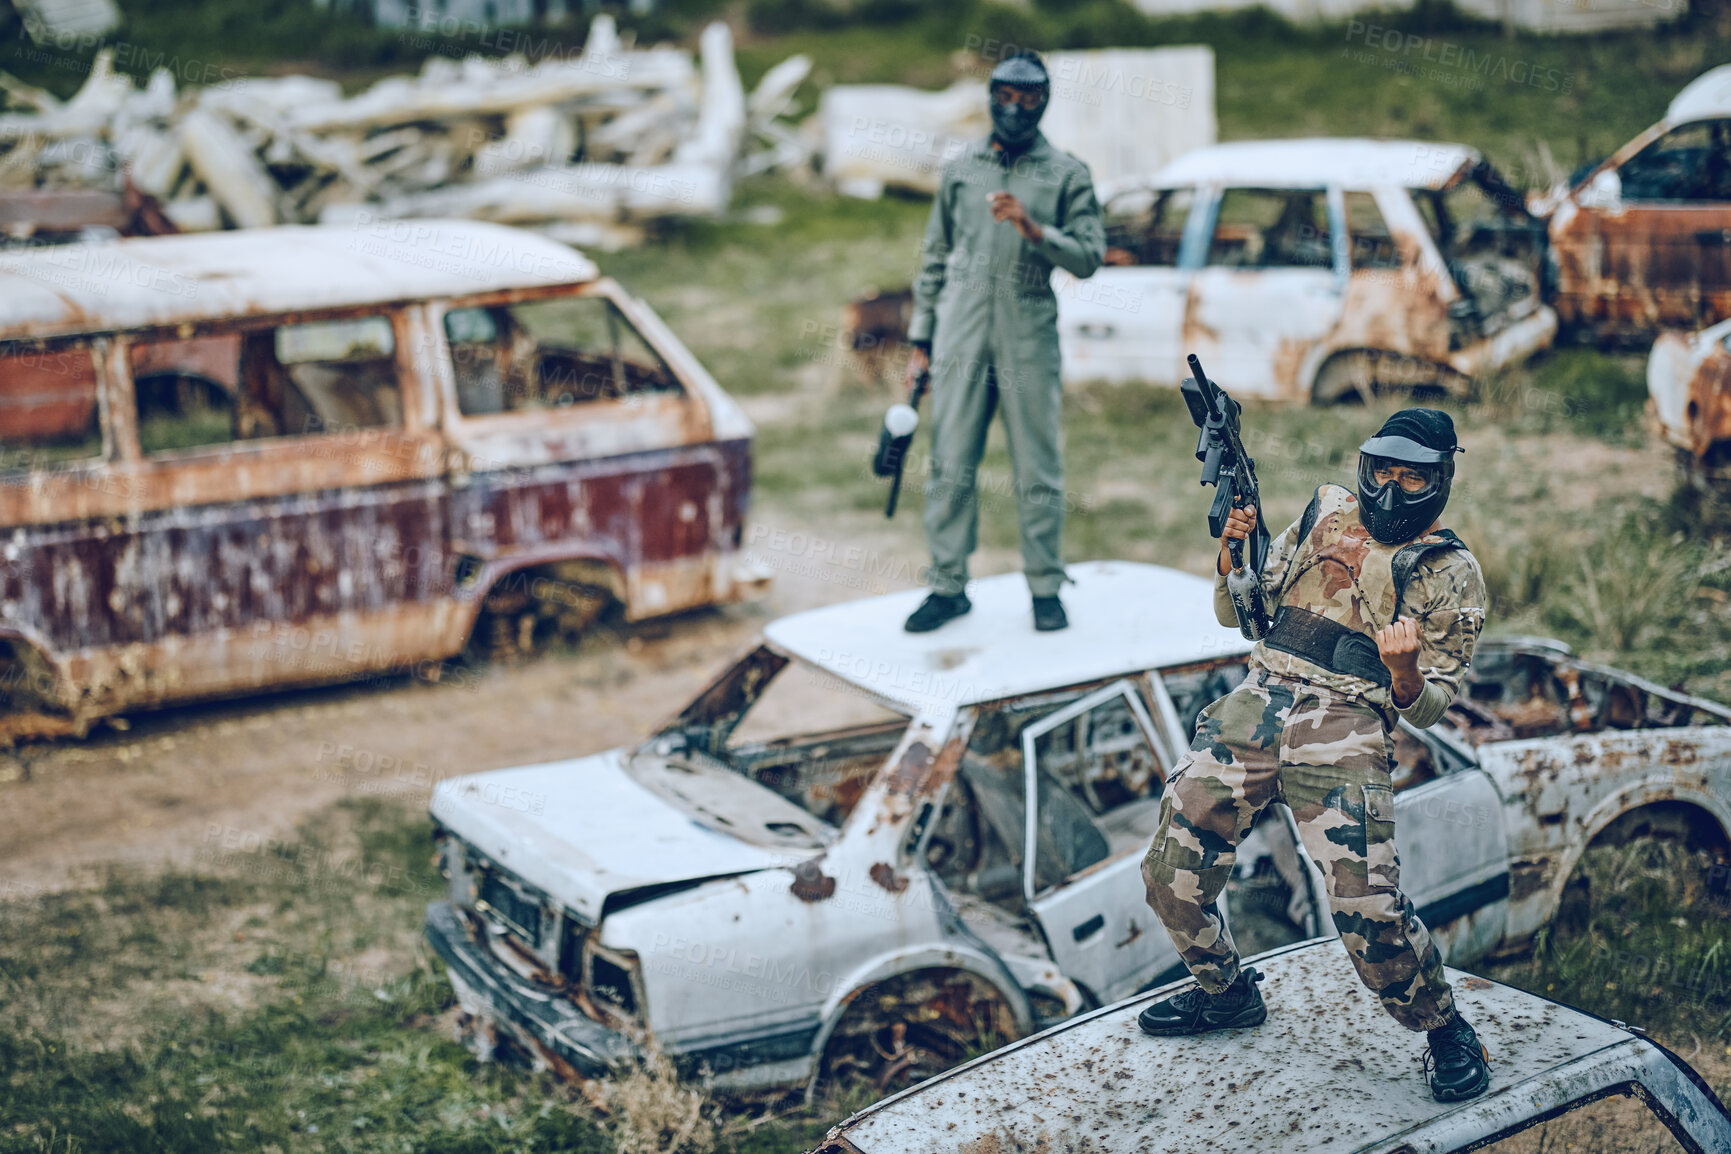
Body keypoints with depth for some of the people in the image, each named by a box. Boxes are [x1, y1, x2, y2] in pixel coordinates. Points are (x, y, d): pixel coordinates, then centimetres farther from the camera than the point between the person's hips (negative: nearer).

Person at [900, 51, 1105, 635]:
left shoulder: (1067, 174, 5)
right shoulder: (959, 170, 12)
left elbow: (1088, 257, -3)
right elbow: (934, 260, 14)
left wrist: (1032, 229, -19)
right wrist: (919, 342, 10)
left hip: (1029, 343, -2)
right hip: (960, 339, 2)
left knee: (1038, 471, 2)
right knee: (950, 469, 3)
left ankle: (1045, 587, 12)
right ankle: (948, 587, 11)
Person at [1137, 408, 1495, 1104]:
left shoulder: (1450, 574, 7)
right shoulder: (1325, 515, 18)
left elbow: (1429, 708, 4)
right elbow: (1237, 613, 21)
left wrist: (1404, 668, -19)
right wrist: (1235, 550, 1)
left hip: (1346, 729, -4)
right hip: (1259, 703, 4)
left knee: (1368, 910, -19)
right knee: (1173, 876, -1)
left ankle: (1446, 1032, 8)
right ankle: (1226, 991, 28)